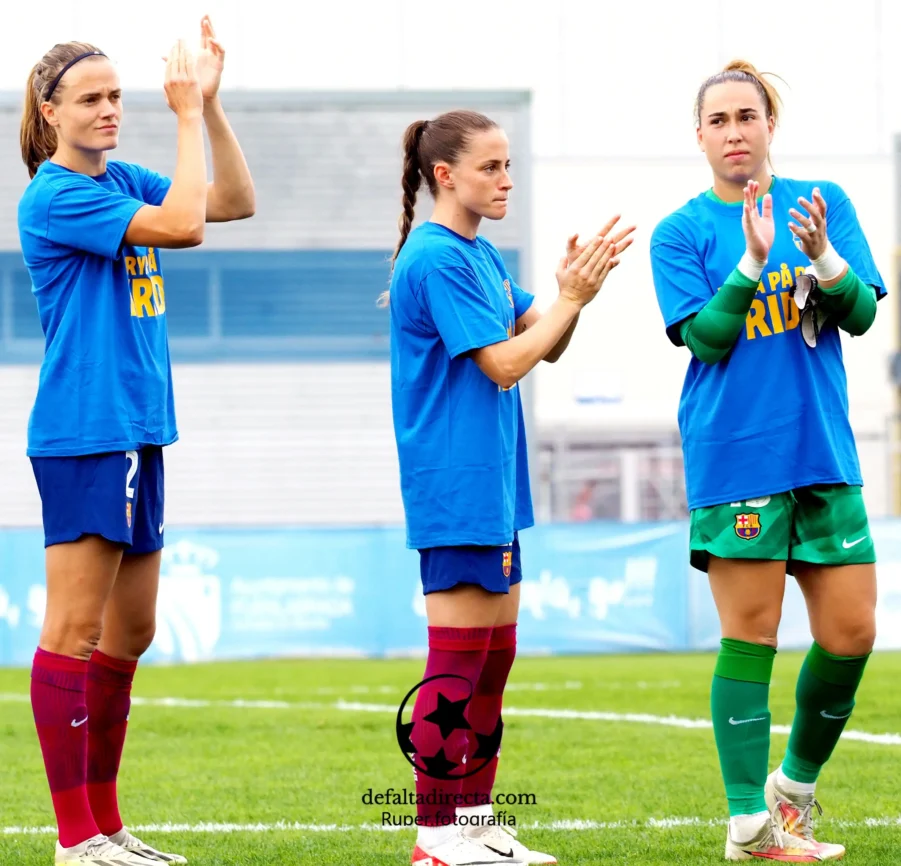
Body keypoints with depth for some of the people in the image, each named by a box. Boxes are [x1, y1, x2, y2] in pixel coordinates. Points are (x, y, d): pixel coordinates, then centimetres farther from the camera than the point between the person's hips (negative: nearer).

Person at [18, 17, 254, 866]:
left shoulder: (121, 181, 13)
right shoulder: (53, 196, -12)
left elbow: (235, 201, 15)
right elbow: (182, 224, -21)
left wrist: (209, 104, 5)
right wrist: (187, 115, -13)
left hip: (136, 432, 9)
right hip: (80, 435, -9)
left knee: (130, 630, 12)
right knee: (75, 628, -7)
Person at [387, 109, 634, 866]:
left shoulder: (480, 256, 15)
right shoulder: (436, 260, -15)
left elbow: (547, 347, 14)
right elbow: (505, 364, -17)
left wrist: (574, 291, -3)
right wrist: (572, 297, -12)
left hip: (492, 488, 10)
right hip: (454, 489, -10)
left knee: (493, 659, 12)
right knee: (458, 662, -7)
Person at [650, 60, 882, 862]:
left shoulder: (825, 202, 8)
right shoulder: (681, 233, 2)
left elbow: (861, 315, 1)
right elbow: (706, 337, -8)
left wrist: (824, 256, -18)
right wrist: (753, 262, -21)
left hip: (824, 450, 4)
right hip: (736, 458, -4)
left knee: (852, 632, 3)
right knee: (750, 638, -3)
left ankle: (795, 783, 24)